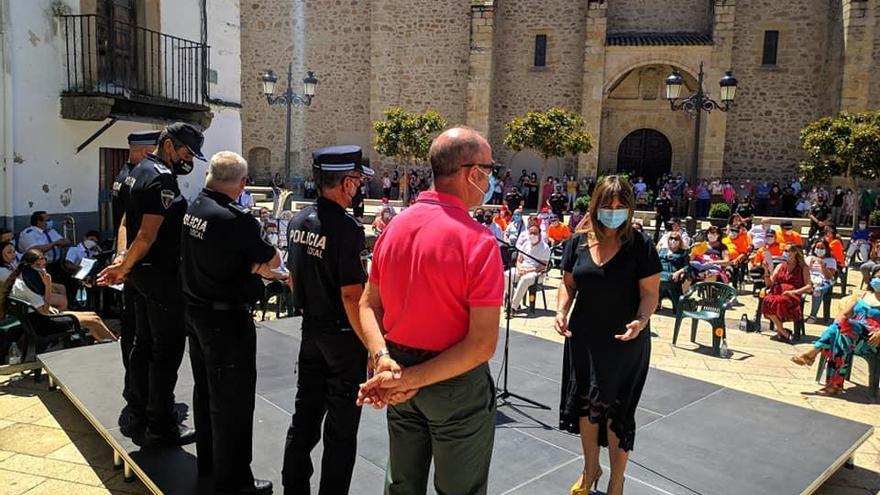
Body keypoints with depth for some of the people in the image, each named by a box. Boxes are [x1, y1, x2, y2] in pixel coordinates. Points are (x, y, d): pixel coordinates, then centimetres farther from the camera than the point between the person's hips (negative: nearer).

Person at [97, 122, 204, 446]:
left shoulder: (139, 171, 15)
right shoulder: (163, 178, -17)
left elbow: (126, 222, 13)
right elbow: (148, 234, -21)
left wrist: (121, 259, 2)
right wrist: (124, 268, -10)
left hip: (142, 273, 10)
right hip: (162, 275, -10)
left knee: (144, 344, 16)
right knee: (167, 349, -2)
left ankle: (138, 418, 27)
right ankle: (161, 427, 7)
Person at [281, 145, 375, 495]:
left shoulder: (298, 222, 2)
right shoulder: (346, 229, -22)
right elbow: (352, 296, -24)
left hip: (310, 329, 8)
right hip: (343, 335, -8)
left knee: (306, 413, 19)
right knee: (341, 425, 7)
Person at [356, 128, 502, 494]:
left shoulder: (394, 227, -3)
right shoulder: (478, 242, -22)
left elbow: (369, 304, 2)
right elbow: (482, 344, -24)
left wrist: (383, 359, -11)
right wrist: (411, 379, -20)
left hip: (400, 379, 6)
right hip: (456, 385, -6)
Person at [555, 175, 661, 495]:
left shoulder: (640, 247, -9)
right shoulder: (578, 243, 0)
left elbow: (650, 293, -9)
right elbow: (568, 284, 7)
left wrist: (640, 321, -27)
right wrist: (561, 311, -11)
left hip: (625, 342, -3)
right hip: (583, 338, 4)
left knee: (617, 412, 7)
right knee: (585, 404, 16)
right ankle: (590, 469, 40)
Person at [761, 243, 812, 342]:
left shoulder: (803, 268, 10)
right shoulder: (780, 266, 21)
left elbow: (809, 287, -2)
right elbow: (769, 283, 12)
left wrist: (794, 291, -18)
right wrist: (766, 269, -2)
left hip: (793, 296, -4)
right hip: (777, 292, 4)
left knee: (779, 301, -38)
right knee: (767, 301, -32)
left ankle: (780, 331, -20)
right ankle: (784, 333, -21)